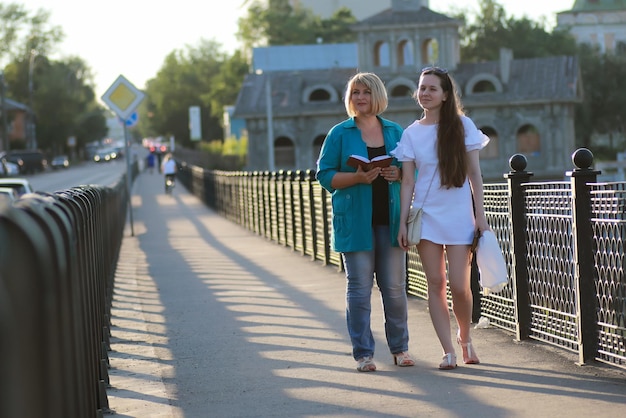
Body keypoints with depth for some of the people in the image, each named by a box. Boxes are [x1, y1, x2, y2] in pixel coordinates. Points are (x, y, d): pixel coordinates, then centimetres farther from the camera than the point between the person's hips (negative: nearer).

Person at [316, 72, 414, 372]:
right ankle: (363, 352, 5)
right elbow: (324, 175, 0)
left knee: (395, 287, 4)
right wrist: (357, 178, -16)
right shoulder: (339, 134, 3)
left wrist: (399, 174, -7)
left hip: (390, 219, 2)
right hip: (355, 221, -2)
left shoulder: (395, 132, 11)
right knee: (359, 287, -1)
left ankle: (400, 348, 17)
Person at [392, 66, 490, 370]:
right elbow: (407, 182, 5)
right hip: (425, 216, 2)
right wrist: (403, 222, -1)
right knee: (435, 284, -1)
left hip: (459, 216, -2)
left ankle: (465, 338, 21)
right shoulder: (412, 133, 6)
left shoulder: (463, 126, 2)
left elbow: (474, 174, 2)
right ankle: (448, 351, 4)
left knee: (459, 285, -6)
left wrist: (480, 215, -2)